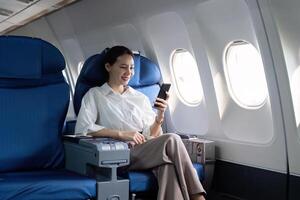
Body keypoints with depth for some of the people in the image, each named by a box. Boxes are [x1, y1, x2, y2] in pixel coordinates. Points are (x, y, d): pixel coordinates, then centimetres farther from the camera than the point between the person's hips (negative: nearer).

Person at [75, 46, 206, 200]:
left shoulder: (141, 98, 22)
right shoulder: (95, 95, 11)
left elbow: (151, 135, 14)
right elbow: (82, 128, -6)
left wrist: (160, 116, -6)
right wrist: (121, 134, -13)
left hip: (145, 151, 4)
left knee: (168, 164, -34)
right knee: (171, 140, -28)